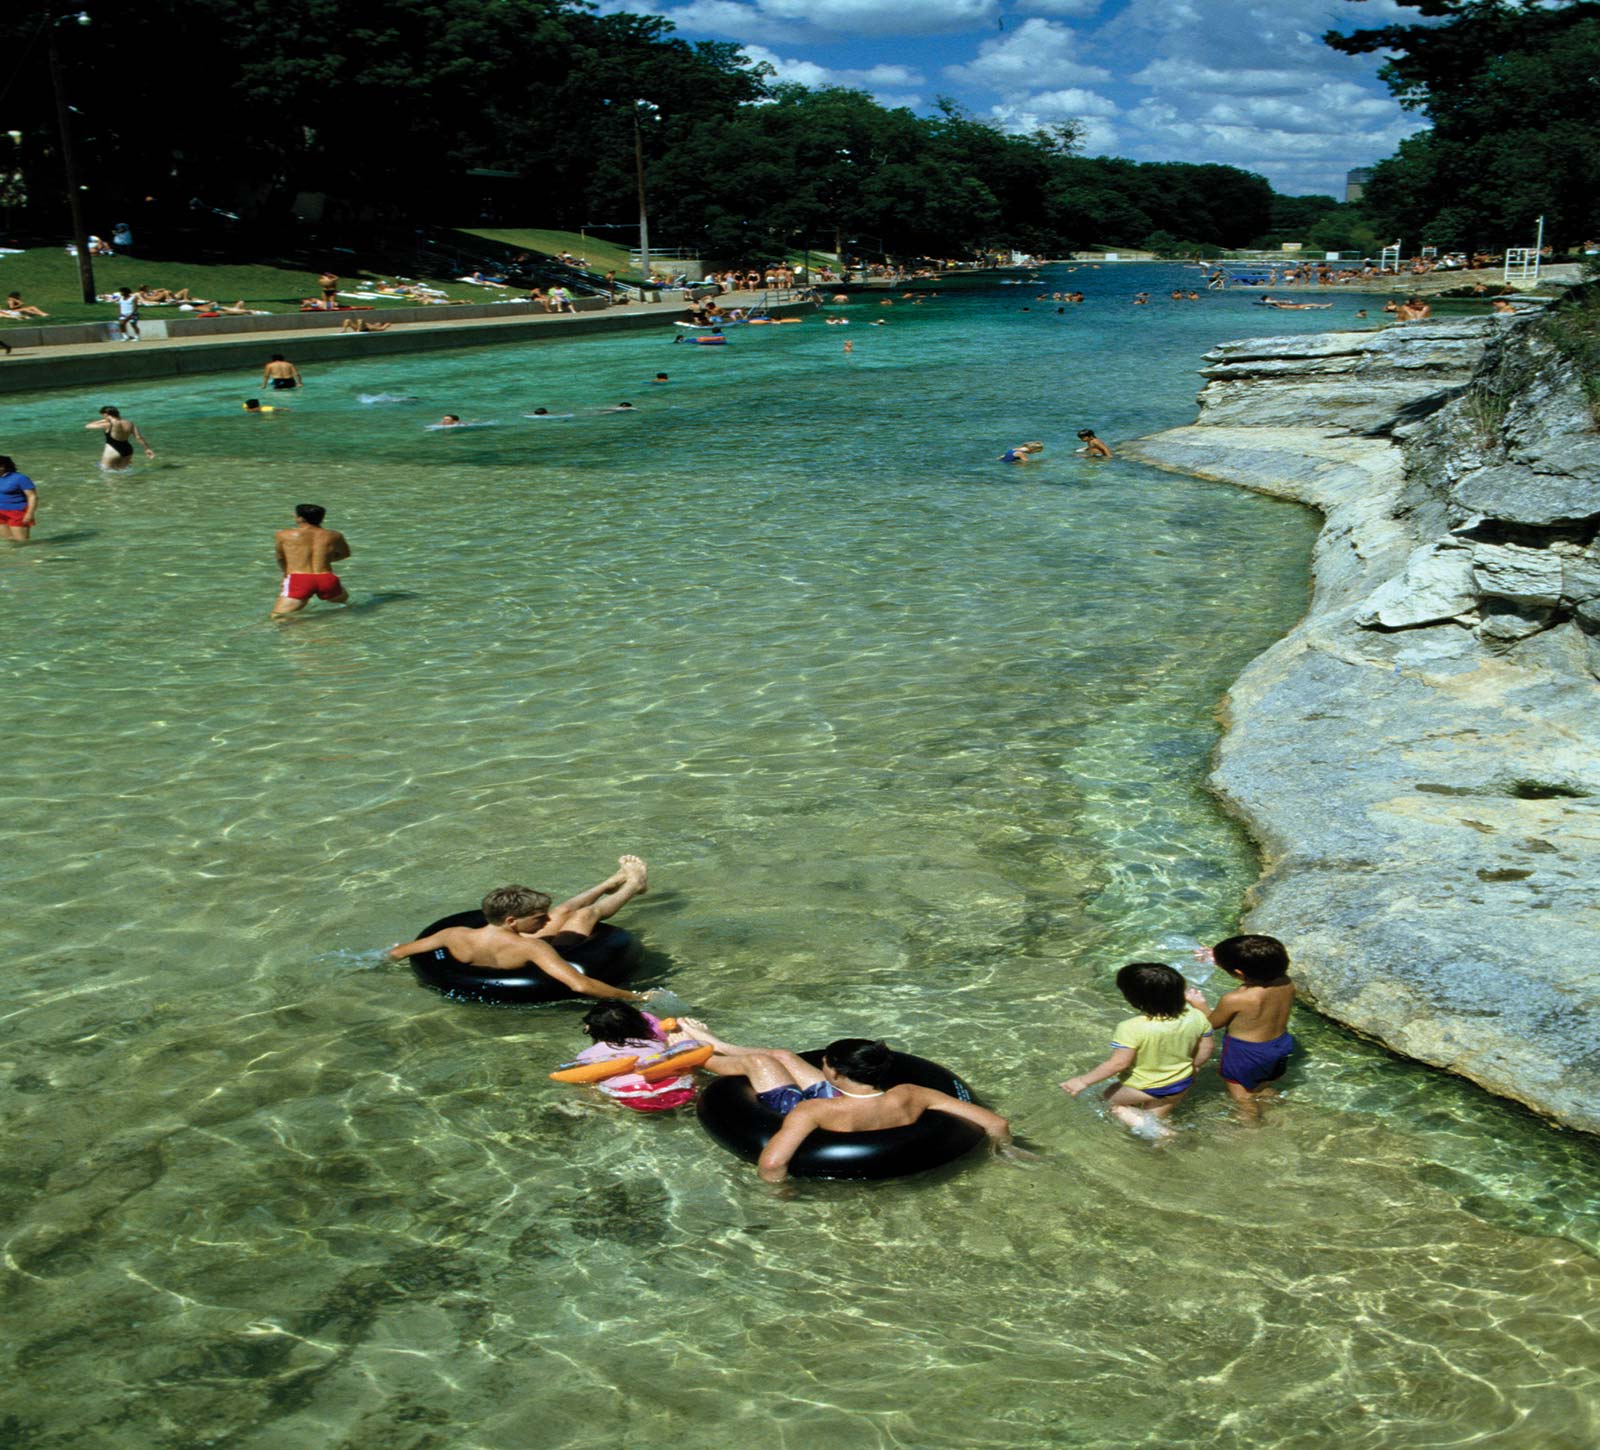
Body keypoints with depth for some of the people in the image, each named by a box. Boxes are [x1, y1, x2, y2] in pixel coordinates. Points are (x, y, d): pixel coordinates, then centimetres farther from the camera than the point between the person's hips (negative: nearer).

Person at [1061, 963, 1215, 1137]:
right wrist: (1194, 1067, 17)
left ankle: (1138, 1121, 3)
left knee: (1111, 1097, 22)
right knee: (1156, 1114, 30)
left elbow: (1118, 1063, -29)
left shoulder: (1131, 1028, -32)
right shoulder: (1196, 1017, -15)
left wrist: (1083, 1082, -19)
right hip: (1181, 1084, 5)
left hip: (1142, 1089, -5)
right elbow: (1206, 1047, -2)